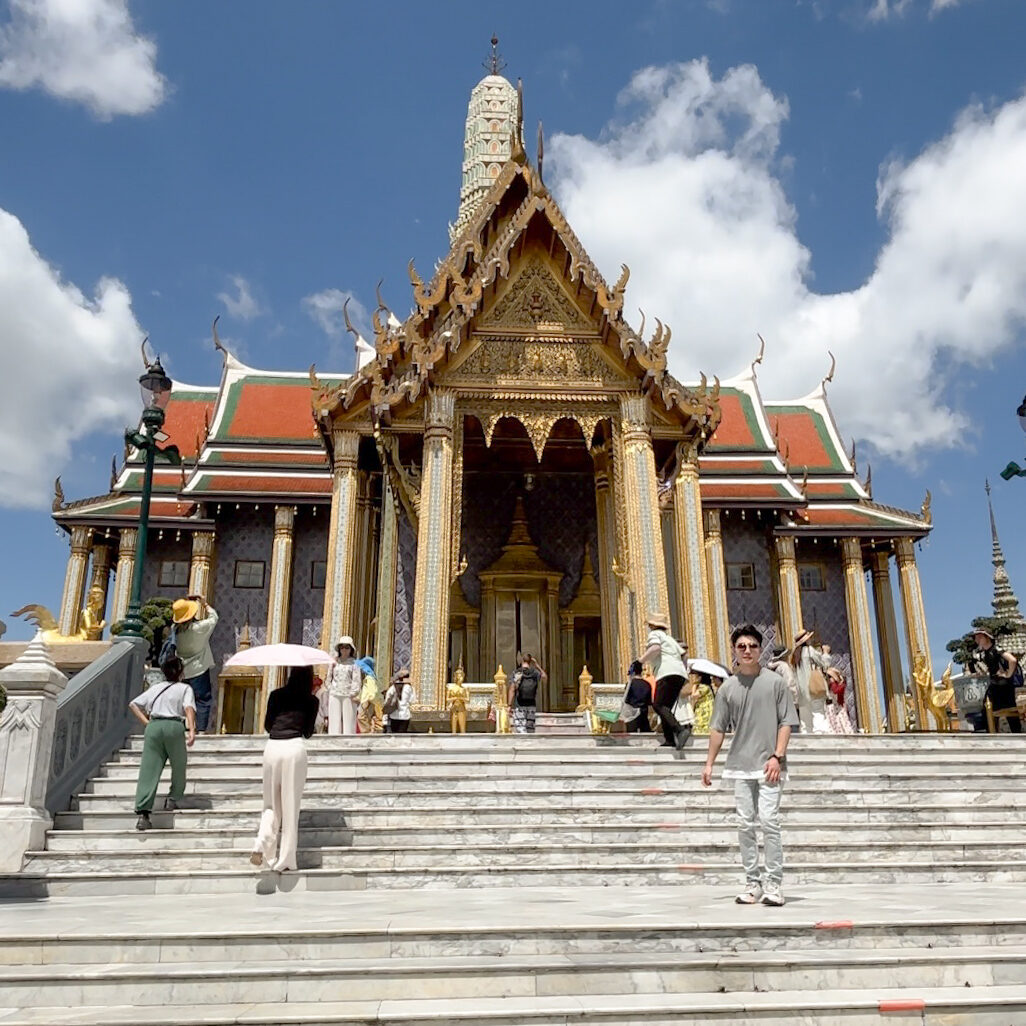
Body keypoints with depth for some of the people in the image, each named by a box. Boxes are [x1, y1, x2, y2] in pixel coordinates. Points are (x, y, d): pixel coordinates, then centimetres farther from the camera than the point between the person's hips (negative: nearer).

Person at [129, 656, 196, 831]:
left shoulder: (155, 687, 26)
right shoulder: (185, 688, 14)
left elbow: (133, 704, 20)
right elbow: (189, 708, -4)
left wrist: (146, 723, 15)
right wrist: (192, 731, -14)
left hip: (153, 726, 3)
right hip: (174, 726, -3)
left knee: (148, 771, -6)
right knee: (179, 766, 22)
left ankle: (142, 813, -16)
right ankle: (173, 799, 22)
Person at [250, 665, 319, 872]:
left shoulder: (276, 695, 11)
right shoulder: (311, 700, 7)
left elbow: (267, 725, 15)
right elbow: (308, 732, 12)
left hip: (272, 747, 2)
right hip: (295, 747, -2)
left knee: (272, 804, 15)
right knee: (290, 806, 4)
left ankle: (261, 845, -7)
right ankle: (285, 860, 8)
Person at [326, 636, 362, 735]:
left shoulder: (354, 663, 2)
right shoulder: (334, 662, 13)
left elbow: (357, 680, -4)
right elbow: (329, 678, 19)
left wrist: (354, 693, -13)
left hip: (348, 696, -3)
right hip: (334, 695, 3)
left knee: (349, 720, -5)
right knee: (334, 721, 1)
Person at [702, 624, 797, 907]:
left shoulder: (775, 682, 1)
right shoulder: (727, 687, 8)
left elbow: (786, 722, 0)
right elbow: (718, 728, 10)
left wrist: (777, 756, -10)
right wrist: (709, 764, 7)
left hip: (768, 765, -3)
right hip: (740, 765, 3)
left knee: (769, 821, -10)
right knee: (745, 825, 5)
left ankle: (774, 883, 0)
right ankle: (753, 882, 14)